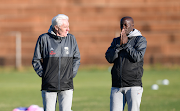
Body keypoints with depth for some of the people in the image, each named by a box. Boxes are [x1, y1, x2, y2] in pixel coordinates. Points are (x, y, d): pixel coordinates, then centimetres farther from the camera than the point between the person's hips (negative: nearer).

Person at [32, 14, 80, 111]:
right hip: (48, 86, -2)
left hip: (67, 86, 2)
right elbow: (36, 61, 6)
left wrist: (72, 74, 5)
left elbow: (77, 58, 16)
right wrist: (43, 74, -2)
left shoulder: (71, 39, 6)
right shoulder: (44, 39, -2)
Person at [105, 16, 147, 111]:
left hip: (133, 85, -4)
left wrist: (126, 44, -8)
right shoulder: (116, 41, 17)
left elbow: (137, 57, -12)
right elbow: (109, 58, 2)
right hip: (116, 86, 4)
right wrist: (119, 45, -9)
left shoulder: (140, 40, 4)